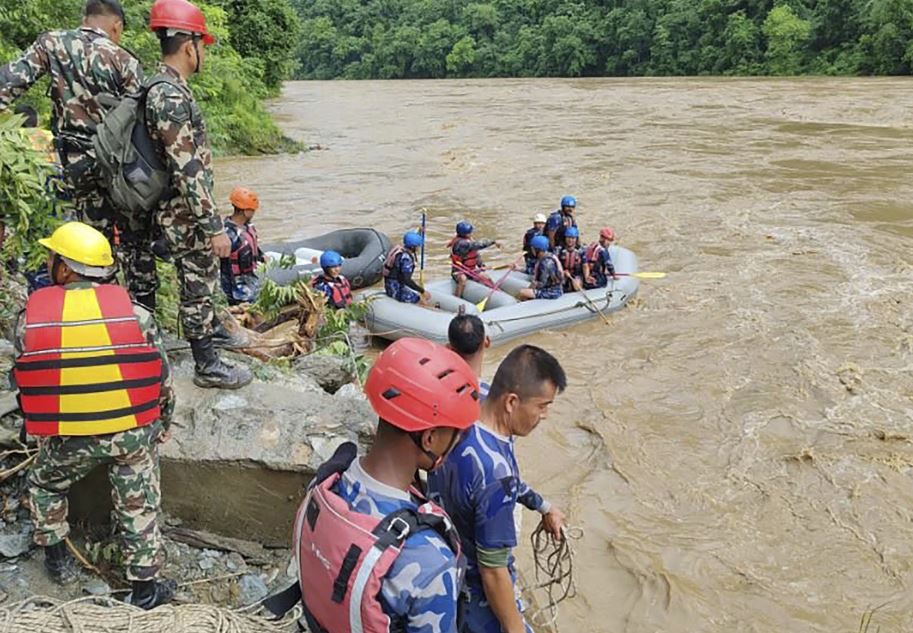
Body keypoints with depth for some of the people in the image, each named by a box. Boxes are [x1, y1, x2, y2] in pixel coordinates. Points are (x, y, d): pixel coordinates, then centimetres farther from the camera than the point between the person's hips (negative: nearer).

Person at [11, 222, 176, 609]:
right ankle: (145, 588, 23)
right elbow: (162, 377, -2)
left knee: (44, 485, 30)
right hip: (133, 432, 0)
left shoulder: (30, 317, -7)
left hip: (66, 438, 1)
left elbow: (23, 380, 4)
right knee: (138, 507, 13)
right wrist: (162, 425, 15)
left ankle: (57, 560, 40)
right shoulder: (134, 313, -8)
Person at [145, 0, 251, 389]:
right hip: (187, 215, -10)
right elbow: (187, 171, -27)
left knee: (204, 278, 24)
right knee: (197, 286, 1)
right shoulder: (171, 96, -23)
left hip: (187, 212, 10)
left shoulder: (167, 88, 10)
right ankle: (207, 366, 13)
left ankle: (212, 330, 43)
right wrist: (214, 227, -25)